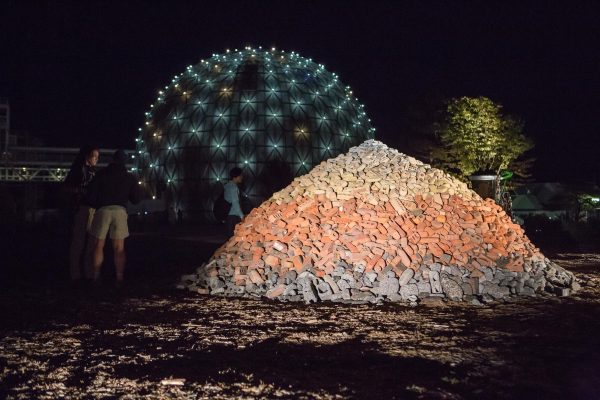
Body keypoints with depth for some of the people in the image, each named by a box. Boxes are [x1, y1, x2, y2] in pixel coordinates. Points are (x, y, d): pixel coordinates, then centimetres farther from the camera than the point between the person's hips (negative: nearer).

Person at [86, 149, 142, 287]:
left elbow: (91, 195, 4)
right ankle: (119, 278, -2)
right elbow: (137, 198, 14)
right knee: (119, 248, 4)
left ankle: (96, 277, -2)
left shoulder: (101, 174, 8)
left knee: (98, 245, 5)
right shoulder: (129, 178, 12)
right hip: (120, 210, 1)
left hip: (103, 209, -1)